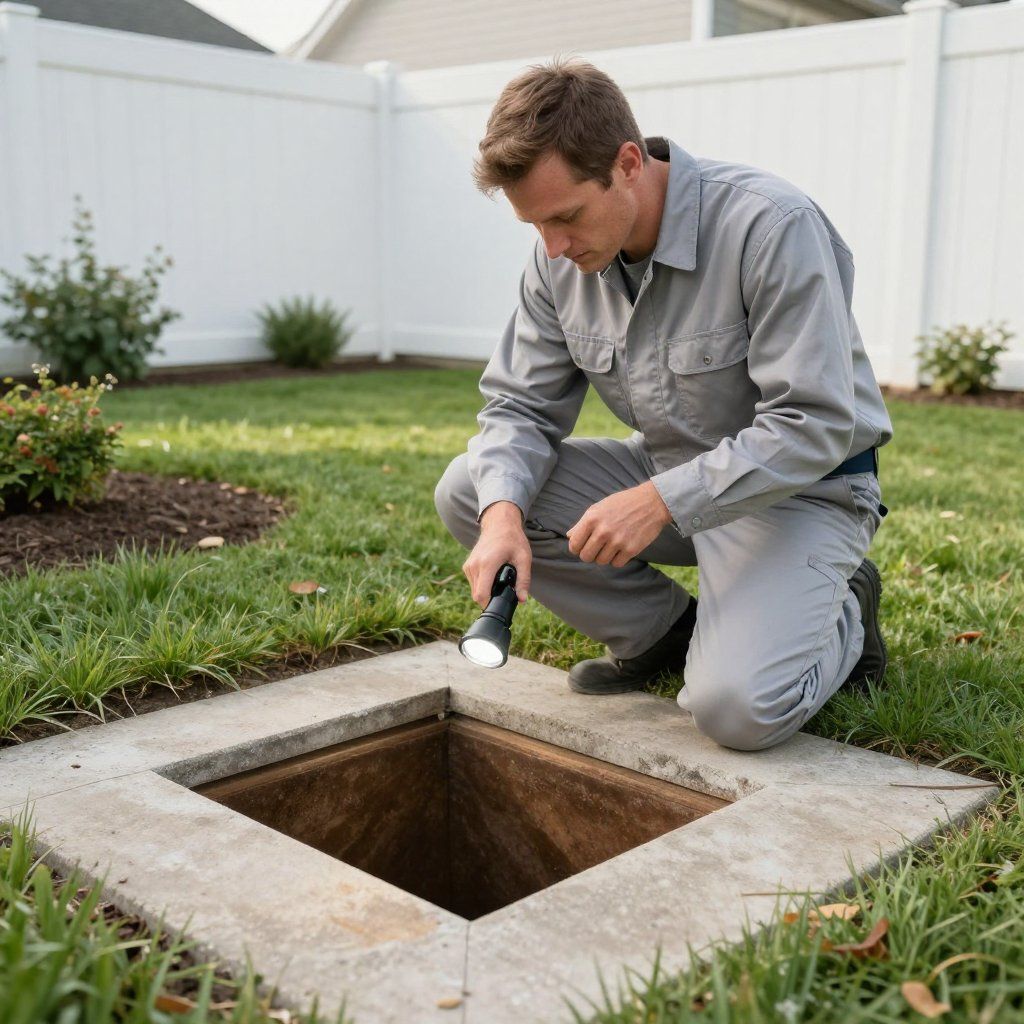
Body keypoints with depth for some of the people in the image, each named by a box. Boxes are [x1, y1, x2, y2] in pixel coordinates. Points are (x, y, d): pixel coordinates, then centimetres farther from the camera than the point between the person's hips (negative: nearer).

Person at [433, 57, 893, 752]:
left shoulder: (770, 225, -25)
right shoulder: (561, 258, -6)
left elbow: (815, 426, -27)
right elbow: (521, 405, -2)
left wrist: (660, 501, -30)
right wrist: (503, 510, -22)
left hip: (800, 486, -6)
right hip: (668, 474, 7)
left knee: (736, 707, -29)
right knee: (466, 492, -10)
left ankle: (840, 615, 8)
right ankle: (663, 632, 4)